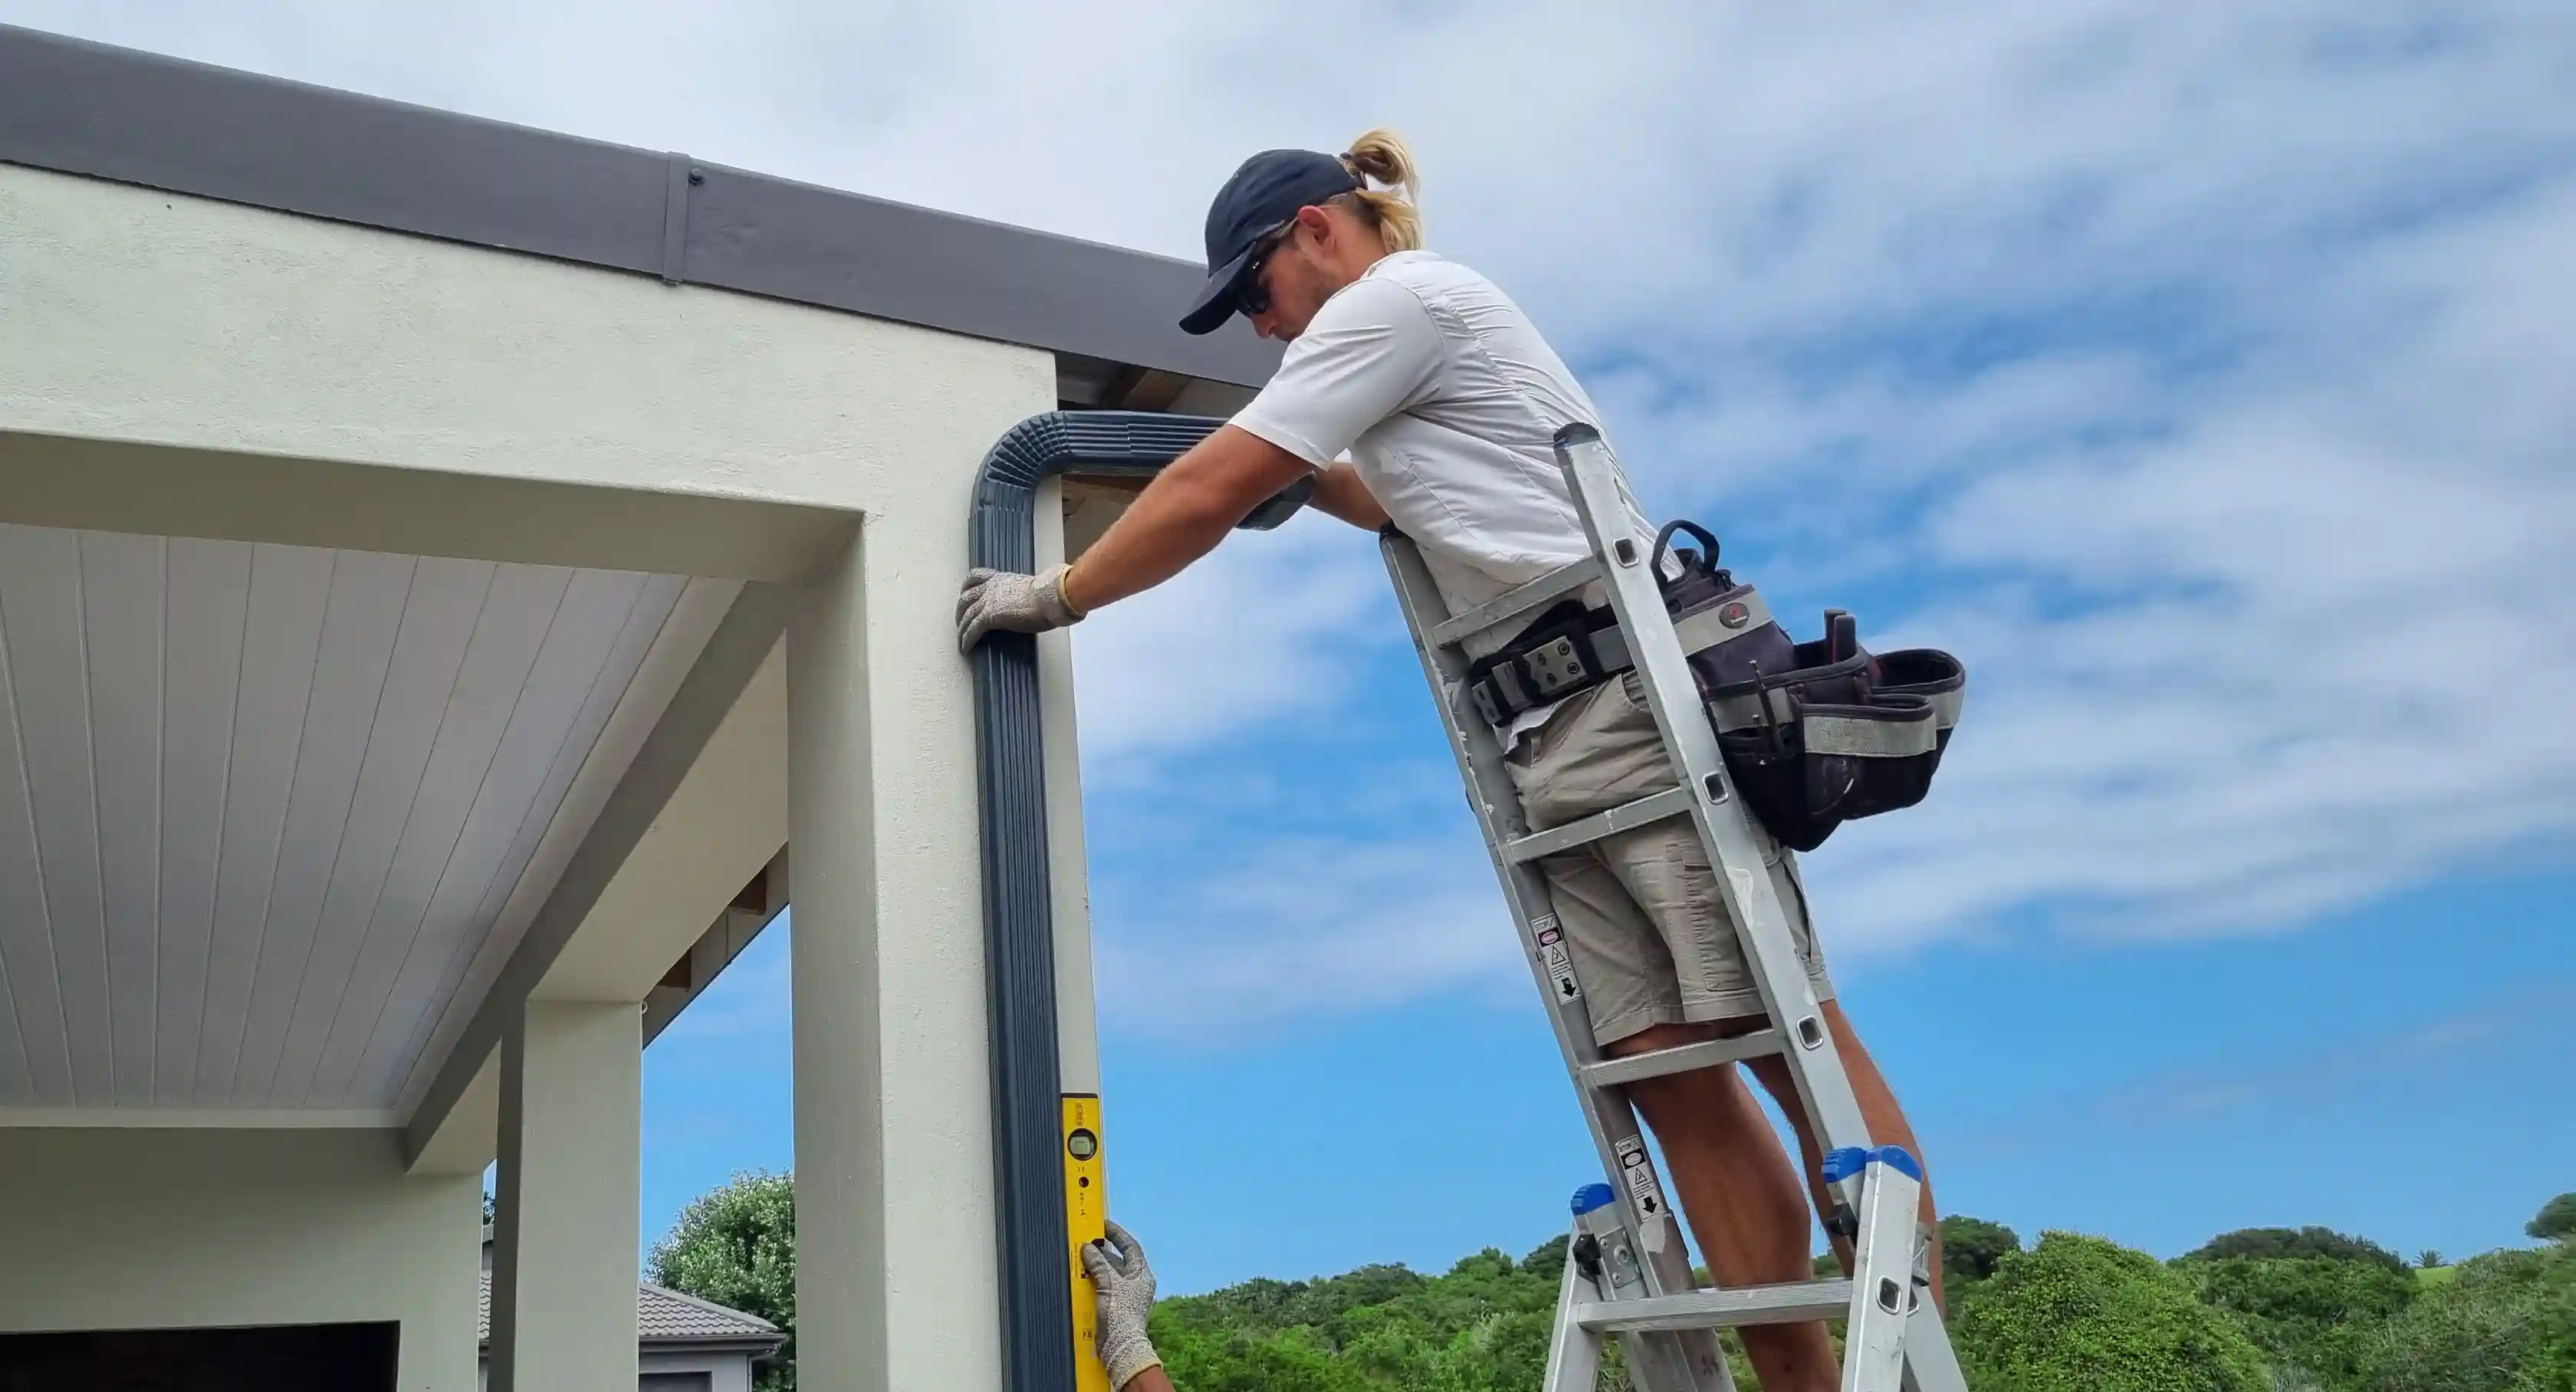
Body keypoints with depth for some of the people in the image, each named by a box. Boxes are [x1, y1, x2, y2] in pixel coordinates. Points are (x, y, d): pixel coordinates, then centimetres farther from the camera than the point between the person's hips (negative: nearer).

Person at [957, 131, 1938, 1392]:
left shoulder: (1395, 297, -2)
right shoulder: (1429, 327, 28)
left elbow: (1210, 494, -5)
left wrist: (1052, 595, 6)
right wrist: (1304, 473, 36)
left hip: (1638, 698, -9)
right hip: (1549, 749, 10)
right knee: (1667, 1075, 0)